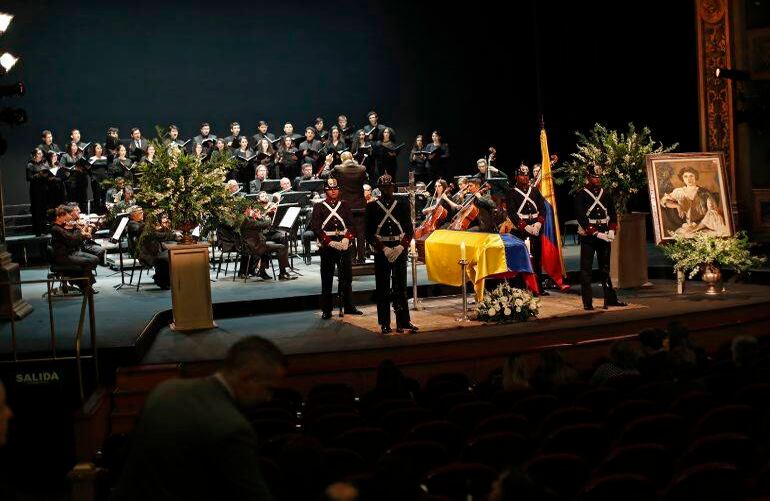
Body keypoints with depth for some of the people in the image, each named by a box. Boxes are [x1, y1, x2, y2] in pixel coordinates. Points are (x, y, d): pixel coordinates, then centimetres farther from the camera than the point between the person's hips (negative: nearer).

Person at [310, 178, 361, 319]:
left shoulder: (344, 206, 11)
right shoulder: (319, 207, 1)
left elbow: (350, 224, 6)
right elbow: (316, 227, -7)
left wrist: (347, 238, -13)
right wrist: (330, 242, -17)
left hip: (344, 245, 3)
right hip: (327, 247, -3)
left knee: (346, 277, 8)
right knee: (327, 279, 1)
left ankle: (348, 306, 18)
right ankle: (326, 310, 7)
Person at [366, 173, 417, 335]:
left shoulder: (402, 206, 7)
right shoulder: (372, 207, 3)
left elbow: (409, 230, 6)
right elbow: (369, 233, -1)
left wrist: (401, 247, -9)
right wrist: (384, 248, -11)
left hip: (400, 250, 1)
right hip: (381, 252, -1)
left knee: (400, 286, 3)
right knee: (383, 288, 1)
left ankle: (403, 321, 8)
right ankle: (385, 324, 6)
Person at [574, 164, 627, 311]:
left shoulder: (606, 194, 12)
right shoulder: (580, 195, -4)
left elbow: (612, 214, 11)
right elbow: (581, 217, -11)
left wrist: (611, 231, -5)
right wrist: (596, 233, -17)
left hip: (605, 236, 5)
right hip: (588, 237, -5)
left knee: (605, 268, 13)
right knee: (586, 269, -4)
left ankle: (610, 298, 19)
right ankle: (587, 302, -2)